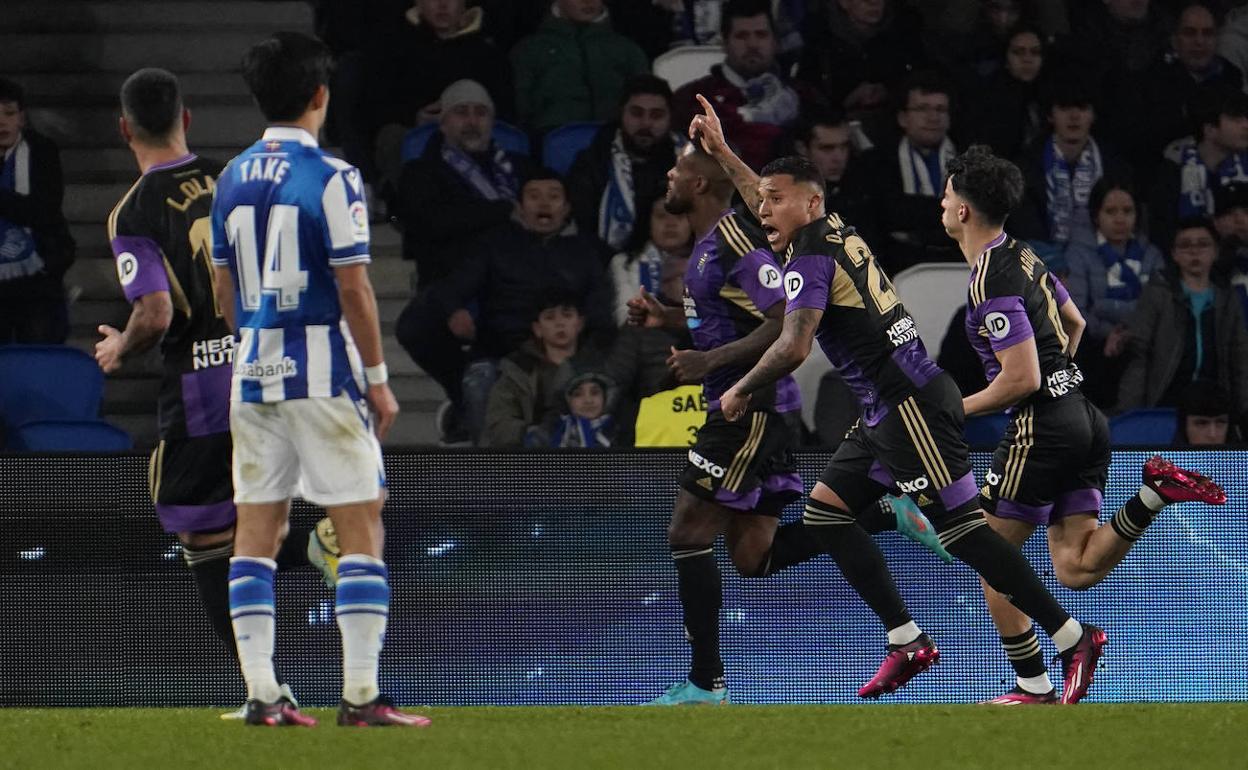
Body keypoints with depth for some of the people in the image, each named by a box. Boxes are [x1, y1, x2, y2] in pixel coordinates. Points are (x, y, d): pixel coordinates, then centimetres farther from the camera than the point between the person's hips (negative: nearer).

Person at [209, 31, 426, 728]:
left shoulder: (232, 179, 9)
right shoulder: (332, 179, -11)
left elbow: (224, 289, 14)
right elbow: (353, 287, -13)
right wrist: (379, 379, -6)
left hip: (255, 372, 6)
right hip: (323, 371, -6)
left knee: (257, 531, 7)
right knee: (362, 526, -2)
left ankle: (261, 693, 4)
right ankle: (361, 693, -7)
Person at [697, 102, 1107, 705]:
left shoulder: (811, 257, -13)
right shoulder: (832, 231, 15)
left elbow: (793, 348, -22)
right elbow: (768, 204, 36)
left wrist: (741, 391, -7)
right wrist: (721, 151, 39)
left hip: (911, 406, -10)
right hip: (889, 411, 10)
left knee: (962, 531, -12)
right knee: (825, 513, 10)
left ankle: (1074, 638, -11)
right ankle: (907, 643, 8)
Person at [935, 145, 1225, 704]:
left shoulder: (991, 282, -16)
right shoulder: (1022, 256, 13)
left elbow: (1021, 379, -20)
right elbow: (1074, 323, 28)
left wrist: (954, 411, -8)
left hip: (1041, 426, -9)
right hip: (1083, 416, 9)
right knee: (1075, 570, 5)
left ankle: (1035, 687, 4)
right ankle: (1155, 493, -10)